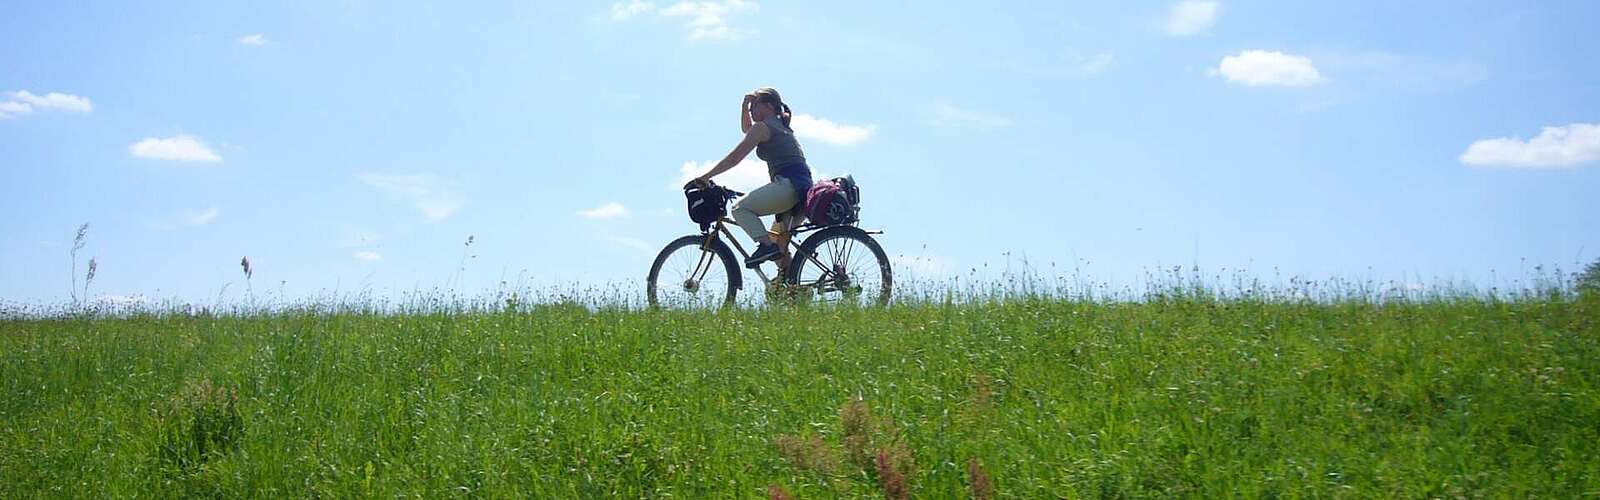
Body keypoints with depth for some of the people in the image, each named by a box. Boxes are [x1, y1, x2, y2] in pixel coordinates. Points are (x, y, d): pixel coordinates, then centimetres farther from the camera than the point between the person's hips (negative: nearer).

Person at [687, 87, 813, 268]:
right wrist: (744, 106, 28)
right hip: (804, 188, 10)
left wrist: (704, 178, 1)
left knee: (740, 208, -9)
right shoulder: (781, 126, 27)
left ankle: (766, 245, -24)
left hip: (787, 184, -10)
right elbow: (747, 129, 44)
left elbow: (734, 158, -2)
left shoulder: (762, 127, 0)